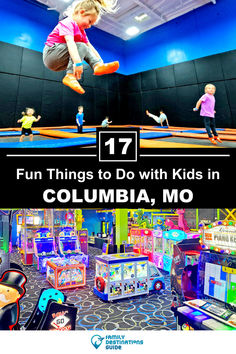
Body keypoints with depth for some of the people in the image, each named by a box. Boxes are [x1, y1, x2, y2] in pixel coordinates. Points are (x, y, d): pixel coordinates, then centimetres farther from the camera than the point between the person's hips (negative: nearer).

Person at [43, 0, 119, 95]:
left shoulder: (81, 30, 16)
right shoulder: (68, 23, -14)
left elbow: (90, 46, 15)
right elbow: (70, 42, -31)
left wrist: (100, 61, 3)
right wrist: (77, 62, -45)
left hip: (59, 64, 9)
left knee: (85, 49, 6)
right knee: (80, 46, -23)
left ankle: (98, 66, -20)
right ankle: (70, 76, -36)